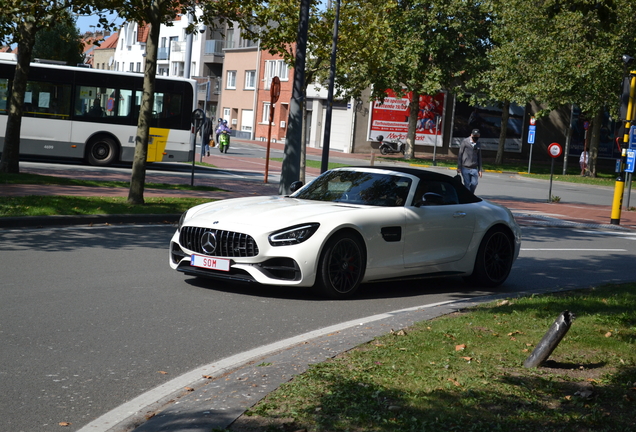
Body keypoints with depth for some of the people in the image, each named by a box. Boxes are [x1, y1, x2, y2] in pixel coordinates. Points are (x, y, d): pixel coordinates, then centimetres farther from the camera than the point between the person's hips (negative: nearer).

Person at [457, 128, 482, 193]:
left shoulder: (478, 144, 10)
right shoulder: (465, 142, -1)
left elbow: (479, 157, 17)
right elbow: (460, 154, 0)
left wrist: (479, 170, 12)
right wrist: (459, 167, -3)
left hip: (474, 168, 3)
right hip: (465, 168, -3)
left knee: (474, 184, -7)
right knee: (467, 184, -5)